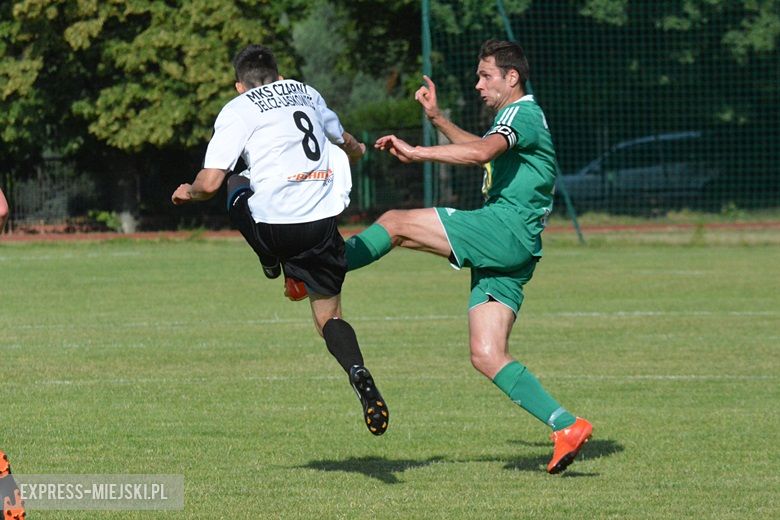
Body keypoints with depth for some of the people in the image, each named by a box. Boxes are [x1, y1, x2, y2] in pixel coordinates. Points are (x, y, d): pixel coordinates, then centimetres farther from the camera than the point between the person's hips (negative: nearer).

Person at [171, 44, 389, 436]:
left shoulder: (237, 110, 3)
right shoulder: (307, 94, 19)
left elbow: (209, 183, -6)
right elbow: (344, 142, 37)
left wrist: (187, 193, 17)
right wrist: (356, 151, 61)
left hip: (273, 224, -4)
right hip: (323, 223, 4)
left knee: (237, 183, 28)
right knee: (329, 316, 13)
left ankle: (273, 264, 30)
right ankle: (358, 373, -16)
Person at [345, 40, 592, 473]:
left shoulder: (522, 113, -4)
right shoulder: (515, 118, 28)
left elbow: (481, 152, -25)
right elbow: (482, 151, 50)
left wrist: (415, 153, -25)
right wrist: (437, 119, 41)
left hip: (505, 227, -10)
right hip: (505, 255, 10)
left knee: (396, 223, -9)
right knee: (486, 356, 0)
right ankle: (566, 426, -6)